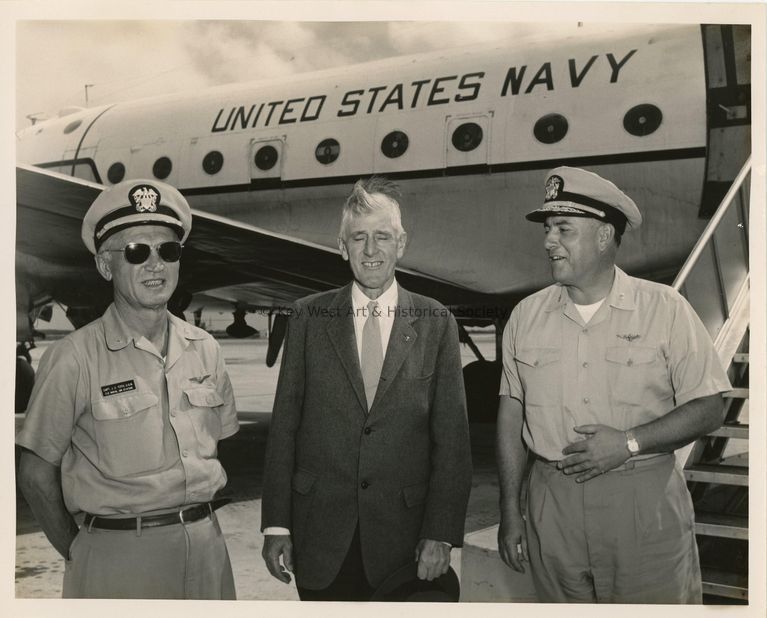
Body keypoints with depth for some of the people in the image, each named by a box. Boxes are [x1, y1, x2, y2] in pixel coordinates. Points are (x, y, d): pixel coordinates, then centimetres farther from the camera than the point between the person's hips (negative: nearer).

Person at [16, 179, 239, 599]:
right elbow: (36, 474, -5)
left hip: (206, 544, 5)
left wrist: (193, 516, 4)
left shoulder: (204, 349, 3)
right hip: (118, 555, -4)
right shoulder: (74, 358, -11)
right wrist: (76, 553, 0)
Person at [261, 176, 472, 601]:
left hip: (403, 538, 0)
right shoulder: (309, 317, 1)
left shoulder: (435, 323, -1)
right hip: (320, 538, 1)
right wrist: (276, 523, -1)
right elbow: (284, 425, 1)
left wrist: (441, 533, -6)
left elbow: (452, 436, -2)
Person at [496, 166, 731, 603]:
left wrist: (629, 442, -18)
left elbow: (708, 410, -5)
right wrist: (510, 510, 5)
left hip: (645, 501, -2)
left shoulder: (665, 309, -5)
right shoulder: (526, 316, 2)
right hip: (553, 502, 2)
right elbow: (512, 415, 6)